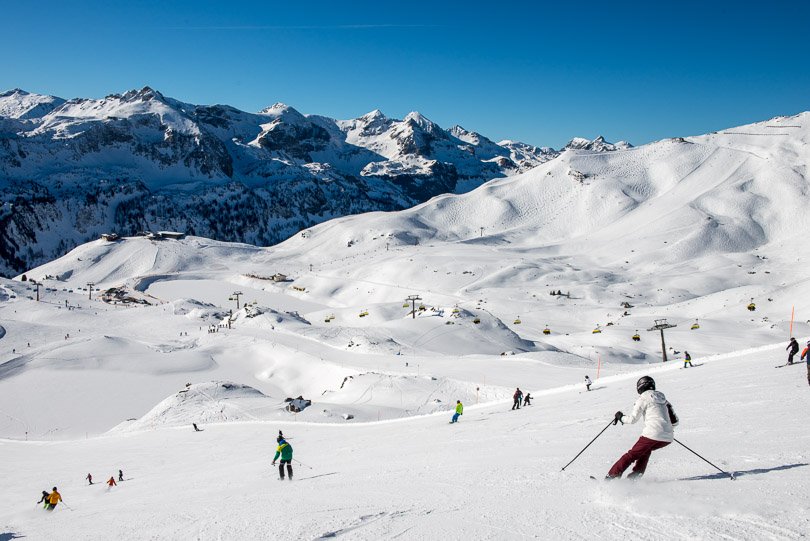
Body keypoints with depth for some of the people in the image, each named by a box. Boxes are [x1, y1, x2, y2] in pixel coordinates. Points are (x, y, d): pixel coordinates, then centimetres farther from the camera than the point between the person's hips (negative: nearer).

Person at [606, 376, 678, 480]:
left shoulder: (644, 398, 1)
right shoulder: (663, 398, 20)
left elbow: (633, 419, 0)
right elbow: (675, 421, 19)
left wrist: (620, 417, 18)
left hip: (652, 434, -6)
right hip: (668, 438, 6)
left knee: (632, 455, 4)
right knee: (646, 450, 31)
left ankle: (613, 476, 1)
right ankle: (637, 474, 20)